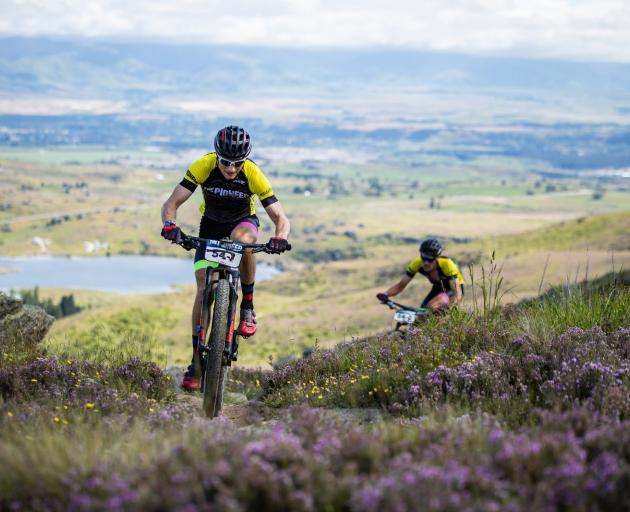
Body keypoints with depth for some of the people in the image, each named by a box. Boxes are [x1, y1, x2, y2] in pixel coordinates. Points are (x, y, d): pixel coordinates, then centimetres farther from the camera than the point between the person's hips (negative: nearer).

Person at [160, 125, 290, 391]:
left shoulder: (253, 174, -29)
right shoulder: (203, 167, -27)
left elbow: (281, 218, -28)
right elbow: (171, 203, -27)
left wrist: (280, 238, -50)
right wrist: (170, 225, -49)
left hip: (243, 222, -1)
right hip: (211, 226, 1)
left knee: (243, 238, -39)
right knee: (203, 288, -13)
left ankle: (248, 307, -21)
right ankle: (196, 362, -6)